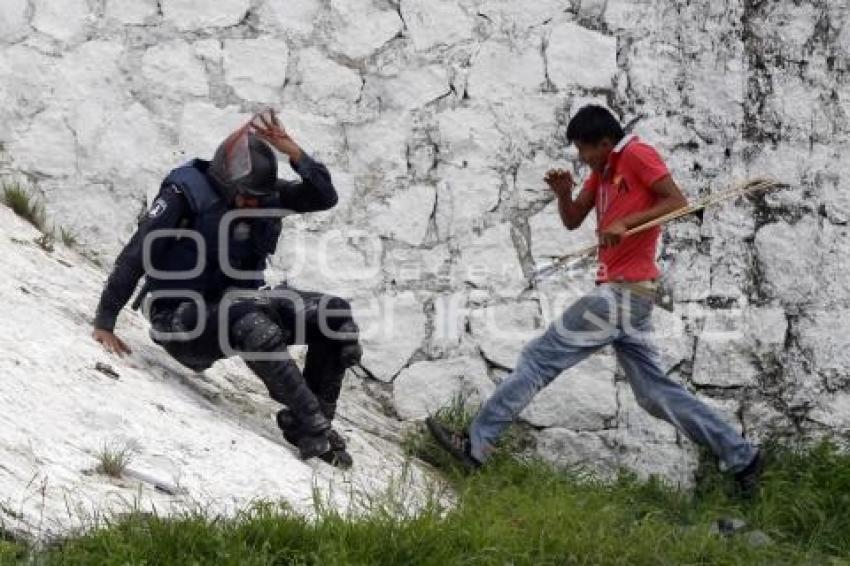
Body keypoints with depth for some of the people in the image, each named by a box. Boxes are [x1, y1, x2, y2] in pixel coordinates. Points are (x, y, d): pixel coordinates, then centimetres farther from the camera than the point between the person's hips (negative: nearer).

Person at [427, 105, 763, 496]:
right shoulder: (602, 170, 18)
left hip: (622, 293, -10)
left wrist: (626, 222, -24)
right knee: (655, 391, 9)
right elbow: (572, 221, 18)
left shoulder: (637, 155, -8)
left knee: (539, 358, -5)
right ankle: (740, 457, 9)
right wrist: (563, 193, -2)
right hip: (625, 297, 10)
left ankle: (477, 444, -2)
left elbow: (678, 202, -16)